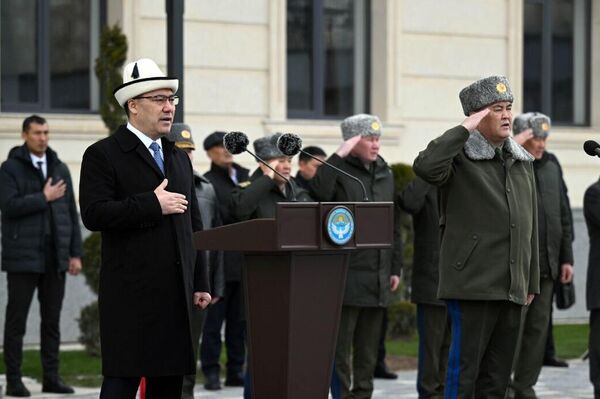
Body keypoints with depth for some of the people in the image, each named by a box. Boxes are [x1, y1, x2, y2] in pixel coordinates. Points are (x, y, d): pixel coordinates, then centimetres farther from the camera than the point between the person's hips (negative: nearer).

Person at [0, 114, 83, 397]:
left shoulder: (60, 169, 13)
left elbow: (71, 213, 12)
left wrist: (76, 254, 6)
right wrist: (44, 198, -13)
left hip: (55, 257, 4)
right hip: (23, 256, -4)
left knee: (52, 320, 5)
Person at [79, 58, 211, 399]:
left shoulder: (179, 157, 20)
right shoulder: (103, 155, -2)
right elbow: (94, 214, -15)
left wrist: (200, 282, 15)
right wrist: (151, 205, -17)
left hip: (176, 293, 7)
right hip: (131, 293, -7)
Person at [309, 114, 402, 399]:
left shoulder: (385, 175, 16)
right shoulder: (338, 171, -4)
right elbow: (318, 191, -28)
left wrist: (395, 267, 17)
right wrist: (339, 155, -23)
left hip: (377, 278, 6)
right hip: (346, 276, -6)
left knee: (369, 349, 11)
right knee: (341, 346, -3)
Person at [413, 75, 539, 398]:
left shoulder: (522, 163, 16)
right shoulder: (459, 158, -3)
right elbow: (425, 167, -27)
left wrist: (532, 281, 16)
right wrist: (464, 129, -20)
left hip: (512, 287, 6)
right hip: (473, 283, -6)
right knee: (465, 364, -5)